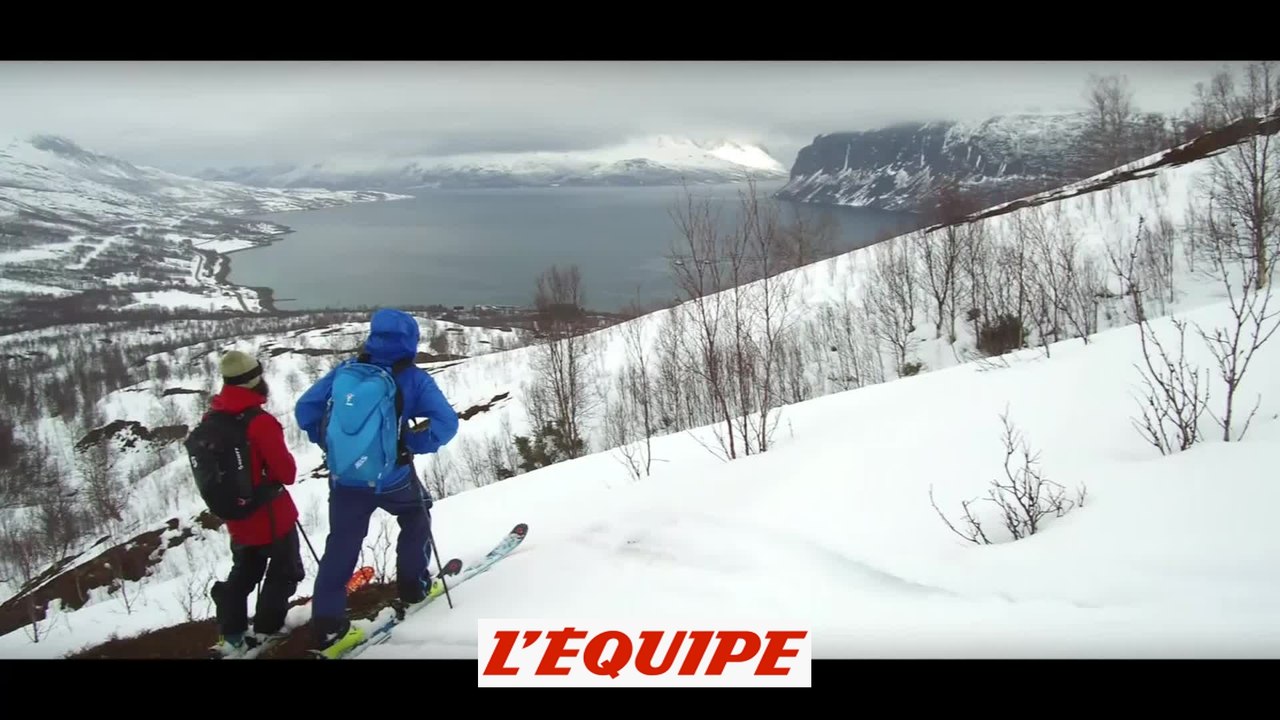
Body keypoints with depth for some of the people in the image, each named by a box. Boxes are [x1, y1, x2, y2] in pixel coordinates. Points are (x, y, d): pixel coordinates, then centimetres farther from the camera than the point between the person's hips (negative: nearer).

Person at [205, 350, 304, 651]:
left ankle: (232, 630, 26)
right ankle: (267, 627, 18)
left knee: (243, 572, 24)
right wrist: (285, 469, -1)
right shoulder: (260, 422, -26)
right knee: (285, 570, 15)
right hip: (271, 514, -7)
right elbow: (286, 472, -22)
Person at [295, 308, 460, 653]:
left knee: (340, 545, 14)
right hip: (392, 478, -2)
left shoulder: (345, 370, -2)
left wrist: (330, 443, 10)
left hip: (344, 479, 3)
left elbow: (305, 409, 1)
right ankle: (412, 584, 33)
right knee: (416, 515, 28)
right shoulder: (413, 378, -10)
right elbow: (446, 423, -18)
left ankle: (327, 623, 13)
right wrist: (410, 444, -9)